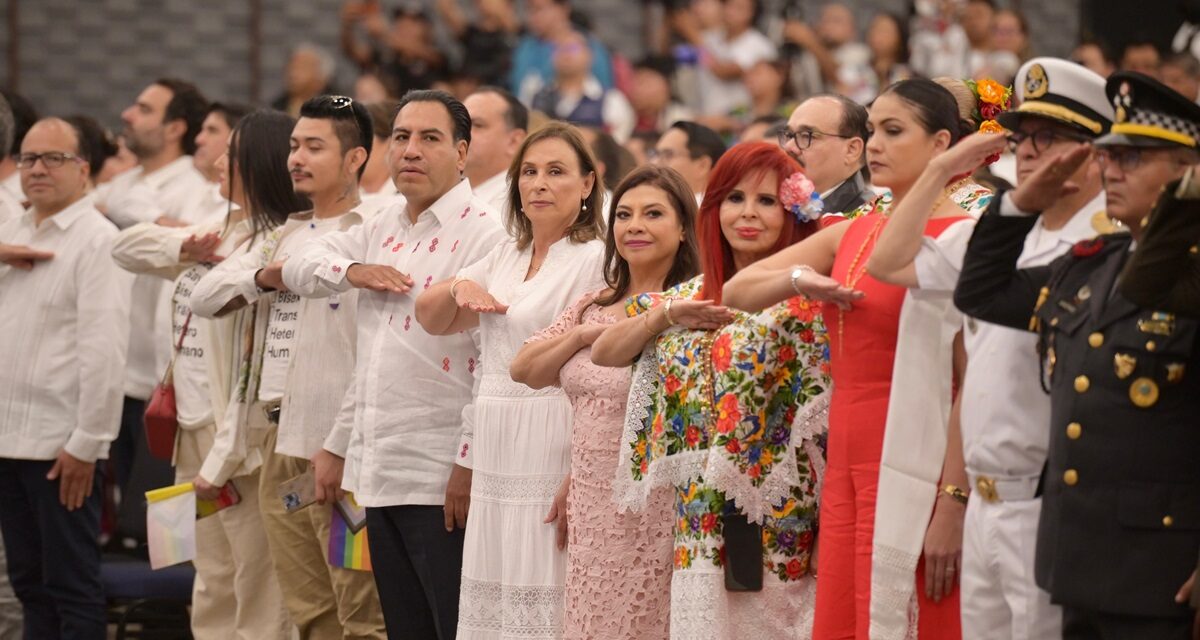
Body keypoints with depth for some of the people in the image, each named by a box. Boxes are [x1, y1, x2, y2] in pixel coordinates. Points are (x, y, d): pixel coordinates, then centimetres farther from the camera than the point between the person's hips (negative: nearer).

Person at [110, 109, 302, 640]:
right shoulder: (222, 232, 14)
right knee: (213, 593, 15)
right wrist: (186, 248, 3)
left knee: (258, 597, -5)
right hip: (195, 426, 9)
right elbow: (127, 247, 19)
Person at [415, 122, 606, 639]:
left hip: (553, 458, -7)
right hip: (496, 464, 7)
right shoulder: (506, 257, 16)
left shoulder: (596, 261, -8)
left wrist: (580, 478, -21)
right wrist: (459, 287, 0)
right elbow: (431, 319, 23)